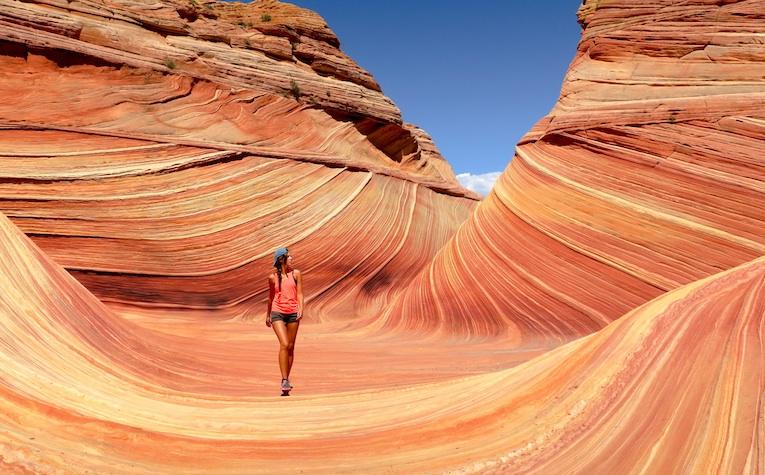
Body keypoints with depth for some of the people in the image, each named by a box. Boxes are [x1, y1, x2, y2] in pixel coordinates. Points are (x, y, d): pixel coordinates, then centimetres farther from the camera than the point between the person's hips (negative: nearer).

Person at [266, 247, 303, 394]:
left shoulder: (296, 274, 6)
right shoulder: (273, 277, 6)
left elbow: (299, 293, 4)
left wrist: (301, 309, -12)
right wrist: (268, 314, 25)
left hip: (293, 314, 2)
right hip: (277, 314, -2)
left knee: (291, 347, 6)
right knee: (284, 344, -16)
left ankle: (286, 379, 19)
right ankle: (284, 381, -13)